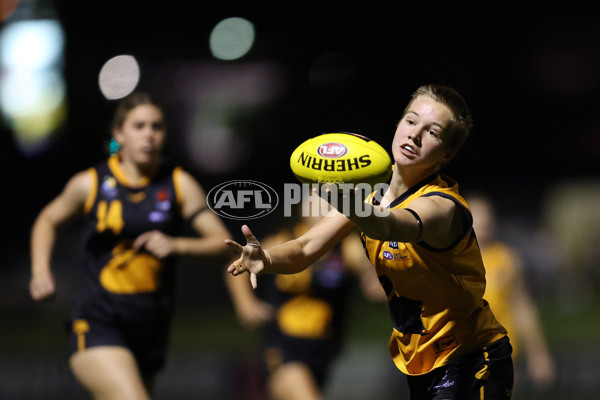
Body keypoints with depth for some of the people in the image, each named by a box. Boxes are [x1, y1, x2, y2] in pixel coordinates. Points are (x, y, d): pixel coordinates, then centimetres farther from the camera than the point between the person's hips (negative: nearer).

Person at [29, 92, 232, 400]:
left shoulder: (179, 184, 3)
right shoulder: (90, 183, 0)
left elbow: (222, 243, -1)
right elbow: (47, 221, 19)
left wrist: (177, 245, -19)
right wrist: (40, 271, 3)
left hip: (151, 326, 3)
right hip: (96, 322, -3)